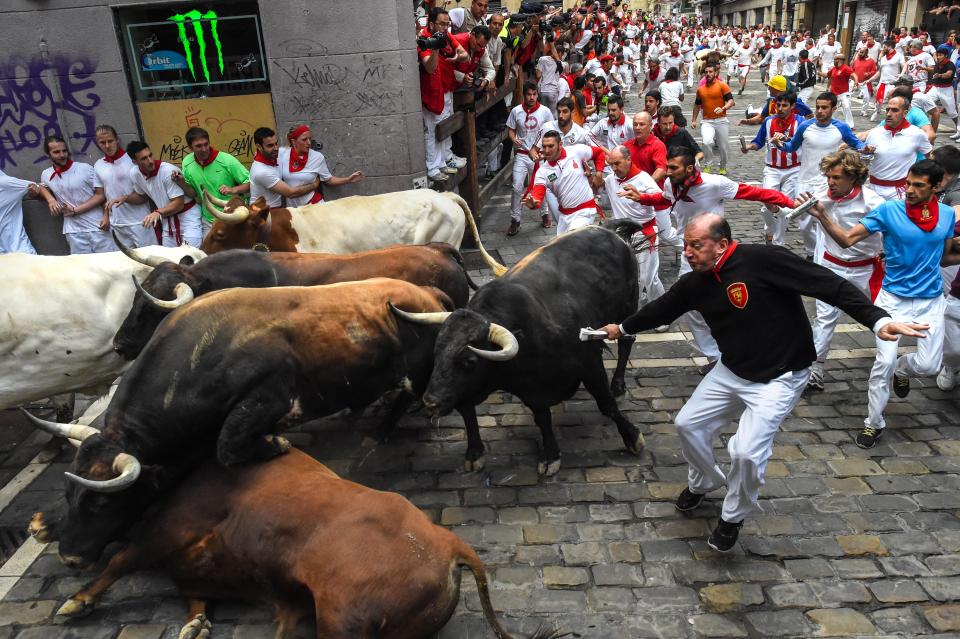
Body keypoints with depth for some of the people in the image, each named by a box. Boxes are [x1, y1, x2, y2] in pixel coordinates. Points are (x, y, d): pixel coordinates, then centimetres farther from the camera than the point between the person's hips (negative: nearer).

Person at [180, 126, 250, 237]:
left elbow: (250, 183, -11)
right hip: (208, 221, 4)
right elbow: (193, 192, 6)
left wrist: (233, 190, -27)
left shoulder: (226, 160, -16)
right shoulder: (186, 163, -3)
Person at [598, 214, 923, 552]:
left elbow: (829, 284, -27)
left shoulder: (762, 260, -25)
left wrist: (878, 319, -36)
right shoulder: (694, 283, -4)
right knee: (687, 424, 9)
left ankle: (733, 517, 14)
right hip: (730, 371, 7)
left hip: (779, 377, -7)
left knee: (746, 451, -17)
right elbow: (662, 308, 14)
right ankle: (703, 483, 40)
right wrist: (623, 328, 25)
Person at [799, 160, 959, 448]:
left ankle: (901, 369, 40)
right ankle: (874, 423, 9)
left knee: (929, 365, 1)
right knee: (885, 362, -9)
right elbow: (847, 239, -18)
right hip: (894, 297, -3)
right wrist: (821, 216, -32)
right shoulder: (889, 210, -11)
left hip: (931, 300, 3)